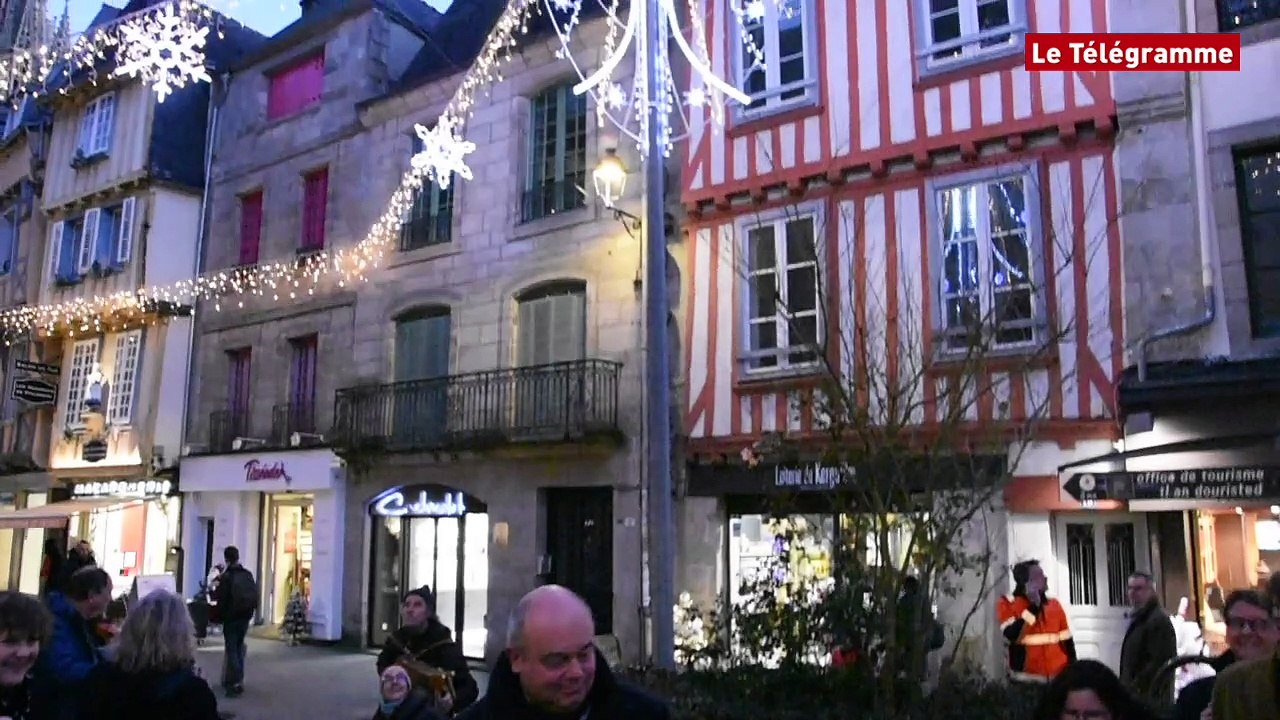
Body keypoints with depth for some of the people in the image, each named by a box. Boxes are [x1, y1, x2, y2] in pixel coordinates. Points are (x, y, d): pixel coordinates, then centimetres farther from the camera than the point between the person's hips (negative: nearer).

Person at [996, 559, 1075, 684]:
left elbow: (1067, 640, 13)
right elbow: (1011, 635, -18)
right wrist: (1034, 607, -16)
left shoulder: (1054, 604, 10)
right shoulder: (1007, 603, -3)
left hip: (1059, 677, 4)